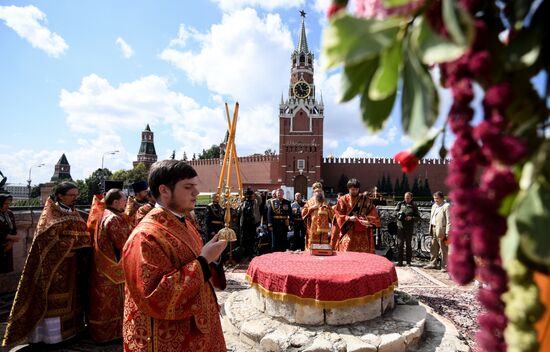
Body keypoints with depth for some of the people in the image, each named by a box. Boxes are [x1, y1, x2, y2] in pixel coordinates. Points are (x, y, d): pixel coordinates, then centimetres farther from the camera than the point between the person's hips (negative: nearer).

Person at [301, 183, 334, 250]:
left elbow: (332, 215, 12)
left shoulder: (326, 203, 17)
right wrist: (311, 208, -6)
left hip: (323, 229, 2)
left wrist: (327, 208, -4)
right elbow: (303, 213, 4)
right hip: (312, 229, -1)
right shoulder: (309, 202, 13)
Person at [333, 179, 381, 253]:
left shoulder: (365, 199, 6)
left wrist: (367, 220, -16)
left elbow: (374, 214, 3)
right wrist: (349, 218, -16)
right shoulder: (343, 200, 3)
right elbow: (338, 215, 0)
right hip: (348, 233, -1)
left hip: (363, 233, 1)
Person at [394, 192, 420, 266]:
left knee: (408, 244, 6)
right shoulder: (400, 204, 9)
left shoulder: (414, 206, 5)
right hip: (400, 226, 1)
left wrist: (411, 218, -15)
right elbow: (395, 211, 12)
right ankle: (400, 261, 7)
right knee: (400, 243, 2)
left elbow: (418, 217, 3)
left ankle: (408, 261, 15)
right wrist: (399, 213, -9)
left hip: (409, 227, -1)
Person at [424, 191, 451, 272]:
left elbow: (449, 220, -13)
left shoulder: (446, 206, -9)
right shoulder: (434, 206, 17)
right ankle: (433, 264, 25)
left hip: (441, 230, -8)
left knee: (443, 249, 0)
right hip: (433, 229, 8)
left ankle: (444, 266, 9)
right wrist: (430, 229, 14)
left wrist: (447, 233, -17)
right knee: (433, 248, 15)